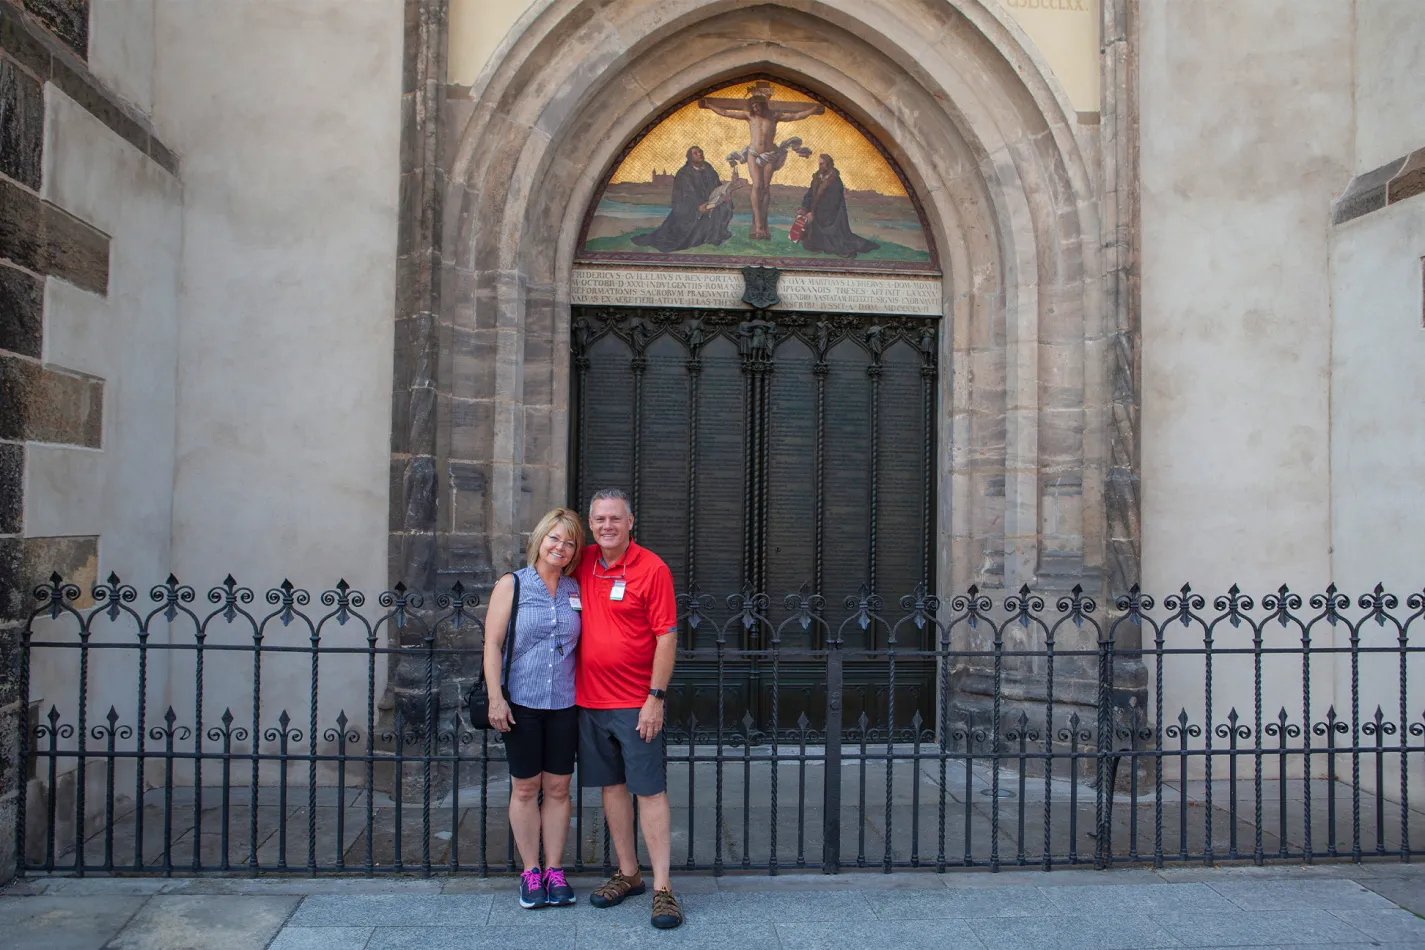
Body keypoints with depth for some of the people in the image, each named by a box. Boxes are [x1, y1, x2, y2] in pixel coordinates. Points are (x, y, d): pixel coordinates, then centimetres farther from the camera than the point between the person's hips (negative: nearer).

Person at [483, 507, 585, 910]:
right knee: (525, 789, 6)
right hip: (522, 703, -3)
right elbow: (492, 643, -5)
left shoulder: (575, 590, 7)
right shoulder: (513, 584, -1)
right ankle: (531, 872, 19)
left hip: (564, 704, 3)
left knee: (558, 788, 8)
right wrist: (495, 697, -11)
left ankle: (555, 871, 20)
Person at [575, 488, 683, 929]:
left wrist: (655, 698, -15)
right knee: (611, 785, 13)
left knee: (650, 790, -2)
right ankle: (628, 873, 26)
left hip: (635, 703, -5)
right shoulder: (583, 563, 5)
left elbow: (667, 637, -11)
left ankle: (662, 888, 3)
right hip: (589, 699, 5)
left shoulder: (652, 569, -11)